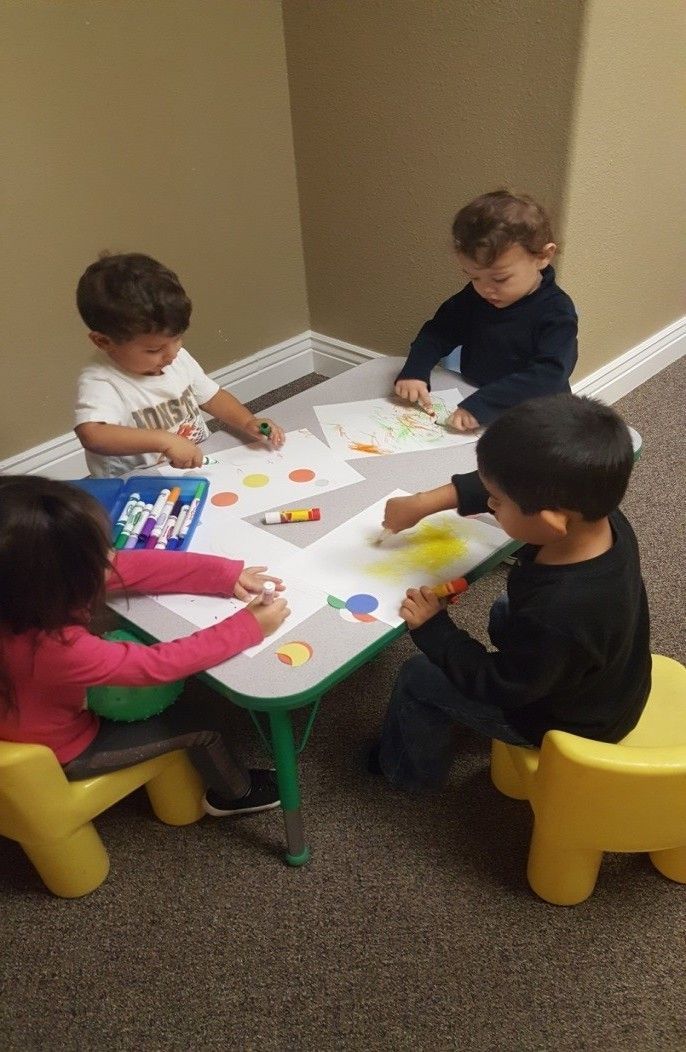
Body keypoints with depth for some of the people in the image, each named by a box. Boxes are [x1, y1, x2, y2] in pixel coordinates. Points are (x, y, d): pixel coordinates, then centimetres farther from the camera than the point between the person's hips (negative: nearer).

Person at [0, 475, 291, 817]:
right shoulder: (52, 647, -44)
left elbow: (137, 565, -16)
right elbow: (160, 664, -33)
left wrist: (227, 573, -16)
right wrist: (249, 626, -26)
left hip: (52, 709, 7)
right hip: (62, 753, -6)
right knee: (205, 720, 2)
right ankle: (234, 794, 32)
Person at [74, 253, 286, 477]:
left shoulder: (179, 358, 4)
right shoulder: (100, 382, -16)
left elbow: (212, 397, 17)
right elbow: (91, 436, -33)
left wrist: (248, 422, 0)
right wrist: (165, 440, -37)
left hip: (205, 466, 6)